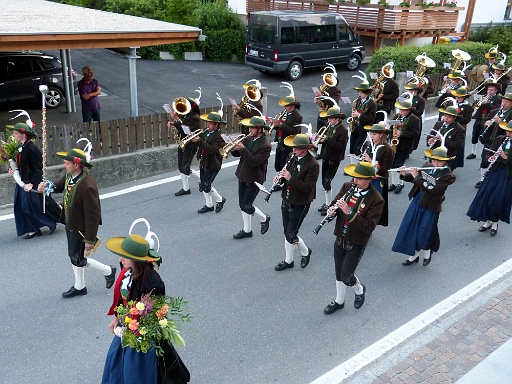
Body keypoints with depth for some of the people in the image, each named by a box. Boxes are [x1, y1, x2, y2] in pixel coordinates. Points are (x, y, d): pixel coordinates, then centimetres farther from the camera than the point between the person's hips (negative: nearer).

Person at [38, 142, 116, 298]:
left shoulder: (87, 187, -33)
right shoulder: (69, 176, -5)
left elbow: (93, 215, -29)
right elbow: (60, 186, 20)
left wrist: (90, 239, -24)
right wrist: (47, 187, -3)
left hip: (81, 229, -9)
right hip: (70, 225, 9)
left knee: (78, 260, 3)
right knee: (74, 256, 21)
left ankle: (108, 271, 24)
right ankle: (79, 287, 40)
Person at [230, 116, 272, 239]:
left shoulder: (265, 145, -18)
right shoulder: (249, 138, 4)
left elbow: (254, 162, -26)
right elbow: (237, 154, 6)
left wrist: (243, 148, -29)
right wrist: (234, 148, -16)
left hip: (254, 179, -8)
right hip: (243, 176, 8)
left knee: (246, 206, -6)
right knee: (242, 204, 12)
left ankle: (264, 219, 21)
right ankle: (247, 230, 26)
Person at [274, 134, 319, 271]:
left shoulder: (313, 164, -19)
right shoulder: (292, 157, 3)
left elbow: (308, 187, -24)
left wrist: (290, 178, -28)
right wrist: (280, 176, -7)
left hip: (300, 204, -7)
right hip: (286, 201, 7)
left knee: (290, 234, -2)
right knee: (287, 232, 15)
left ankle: (305, 252, 27)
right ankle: (289, 260, 30)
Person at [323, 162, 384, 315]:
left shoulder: (376, 199, -20)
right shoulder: (347, 187, -4)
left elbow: (369, 227, -25)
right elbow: (334, 203, 5)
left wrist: (349, 212, -34)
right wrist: (331, 210, -20)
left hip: (356, 243, -5)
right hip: (340, 238, 5)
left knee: (346, 276, 0)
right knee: (338, 273, 18)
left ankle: (360, 290, 33)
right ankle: (339, 301, 39)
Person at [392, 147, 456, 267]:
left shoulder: (448, 175, -17)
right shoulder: (427, 166, 1)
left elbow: (431, 190, -26)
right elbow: (413, 179, 10)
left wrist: (417, 177, -26)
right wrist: (405, 174, -11)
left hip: (430, 207, -6)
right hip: (417, 202, 6)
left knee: (424, 233, 4)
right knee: (410, 229, 10)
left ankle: (427, 252, 35)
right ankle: (414, 255, 28)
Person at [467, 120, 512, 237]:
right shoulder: (499, 139, 1)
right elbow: (489, 153, 5)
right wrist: (490, 158, -15)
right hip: (495, 170, 4)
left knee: (499, 199, 1)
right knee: (486, 195, 6)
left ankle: (495, 223, 22)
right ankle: (488, 221, 24)